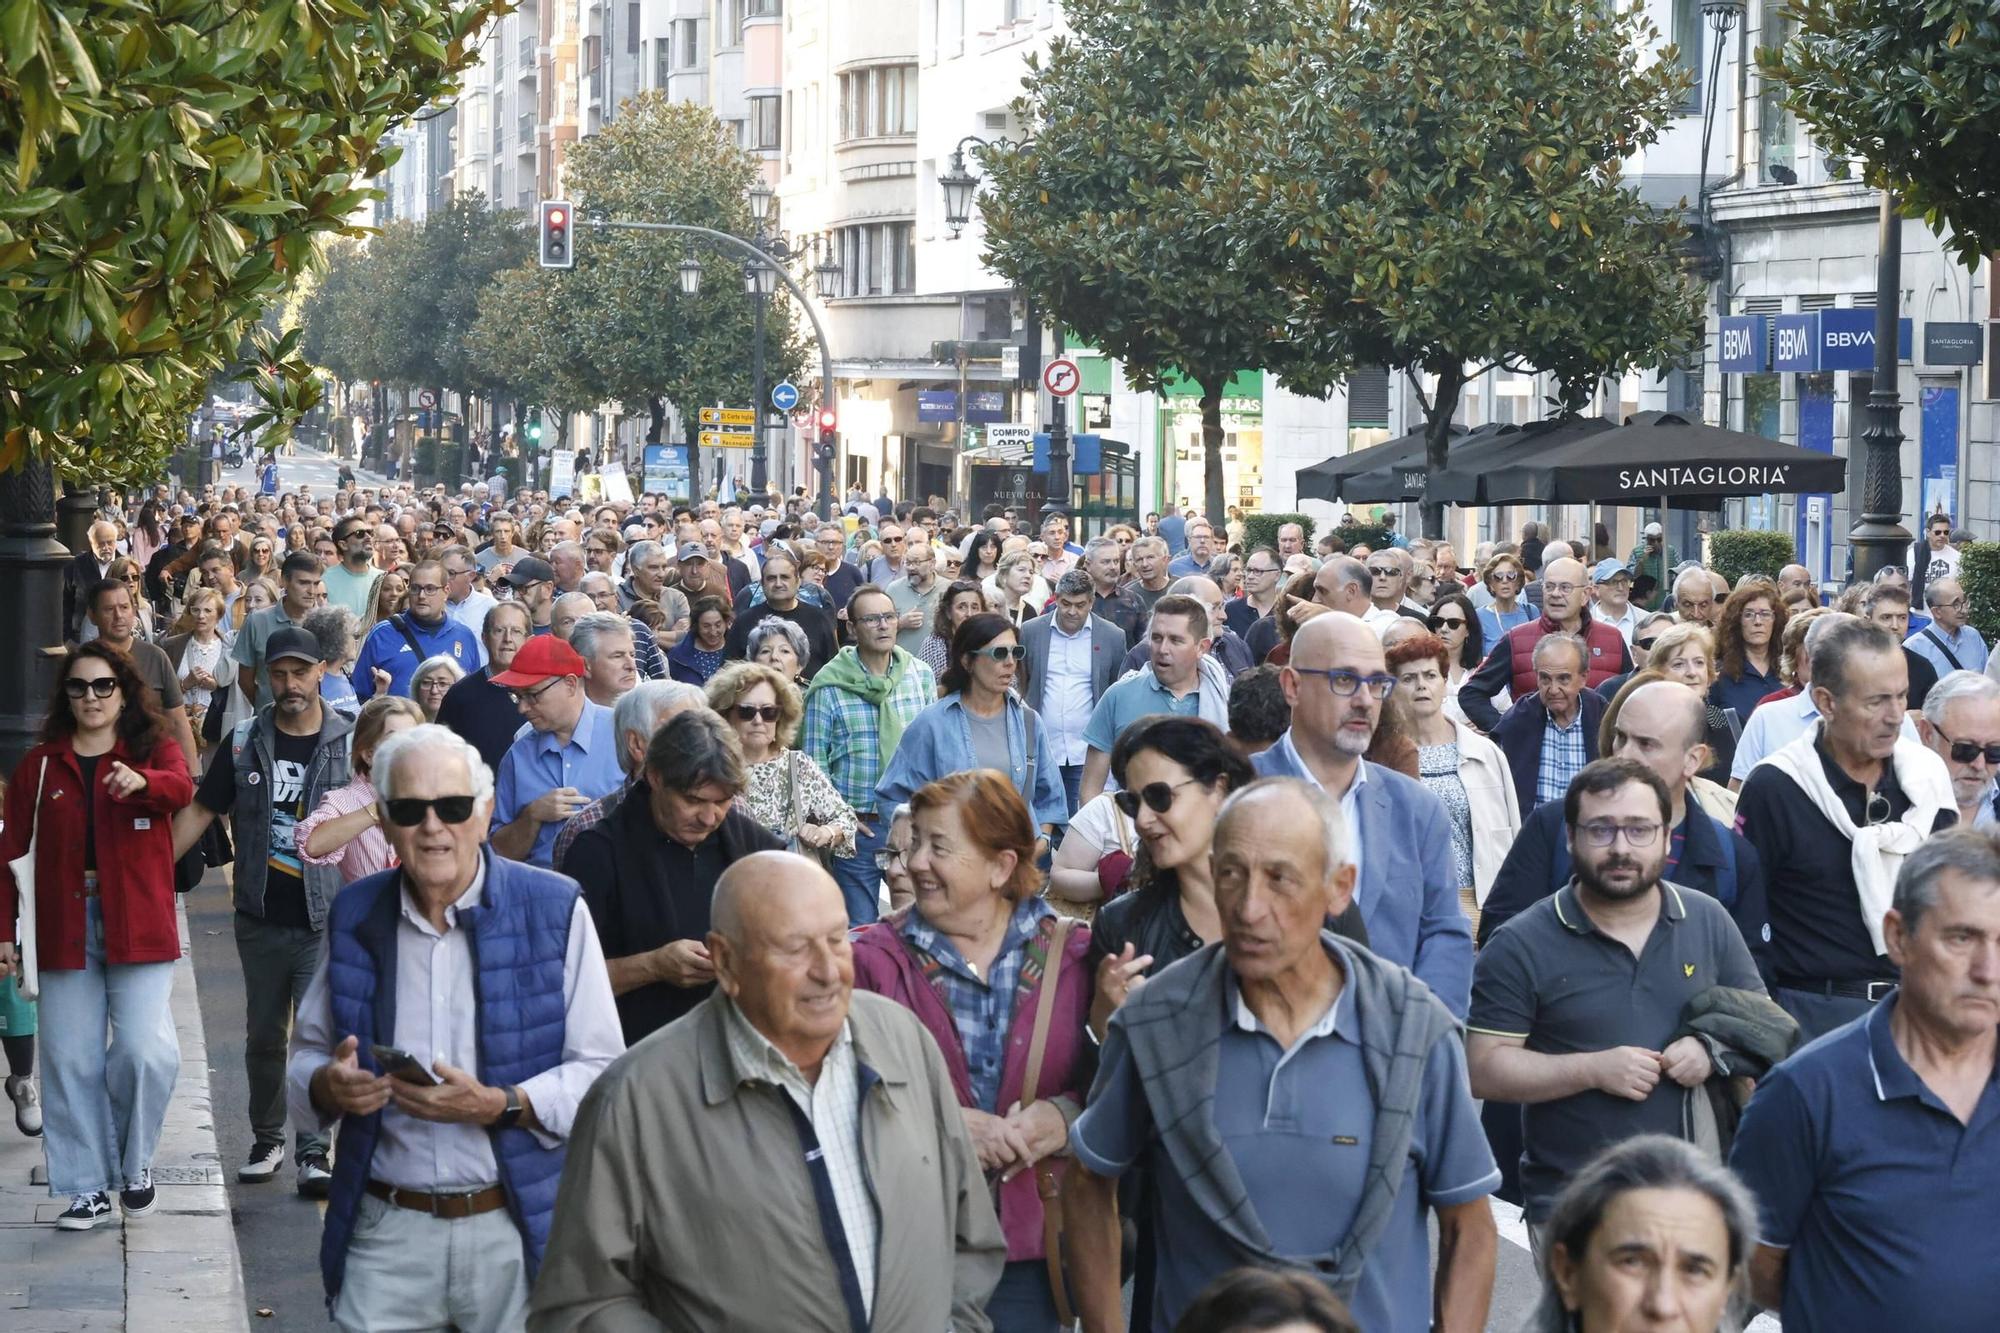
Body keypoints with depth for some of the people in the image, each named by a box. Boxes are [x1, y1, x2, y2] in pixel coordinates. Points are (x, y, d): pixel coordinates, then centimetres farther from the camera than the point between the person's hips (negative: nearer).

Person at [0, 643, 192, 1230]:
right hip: (65, 928, 2)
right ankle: (87, 1187, 13)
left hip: (138, 926, -2)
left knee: (147, 1049, -14)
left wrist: (142, 781, -44)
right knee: (70, 1059, 3)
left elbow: (181, 786, -21)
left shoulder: (153, 748, 3)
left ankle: (135, 1162, 9)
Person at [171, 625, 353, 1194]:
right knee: (263, 1037, 13)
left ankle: (313, 1152, 0)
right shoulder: (244, 742, 4)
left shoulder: (350, 741, -3)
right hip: (261, 918, 3)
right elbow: (199, 812, 7)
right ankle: (267, 1139, 27)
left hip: (326, 918, -3)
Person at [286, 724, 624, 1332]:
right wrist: (326, 1086, -9)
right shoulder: (355, 916, 7)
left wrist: (497, 1105, -21)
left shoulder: (555, 910, -4)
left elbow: (600, 1071, -6)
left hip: (517, 1230, -2)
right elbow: (306, 1053, 15)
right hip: (386, 1232, 2)